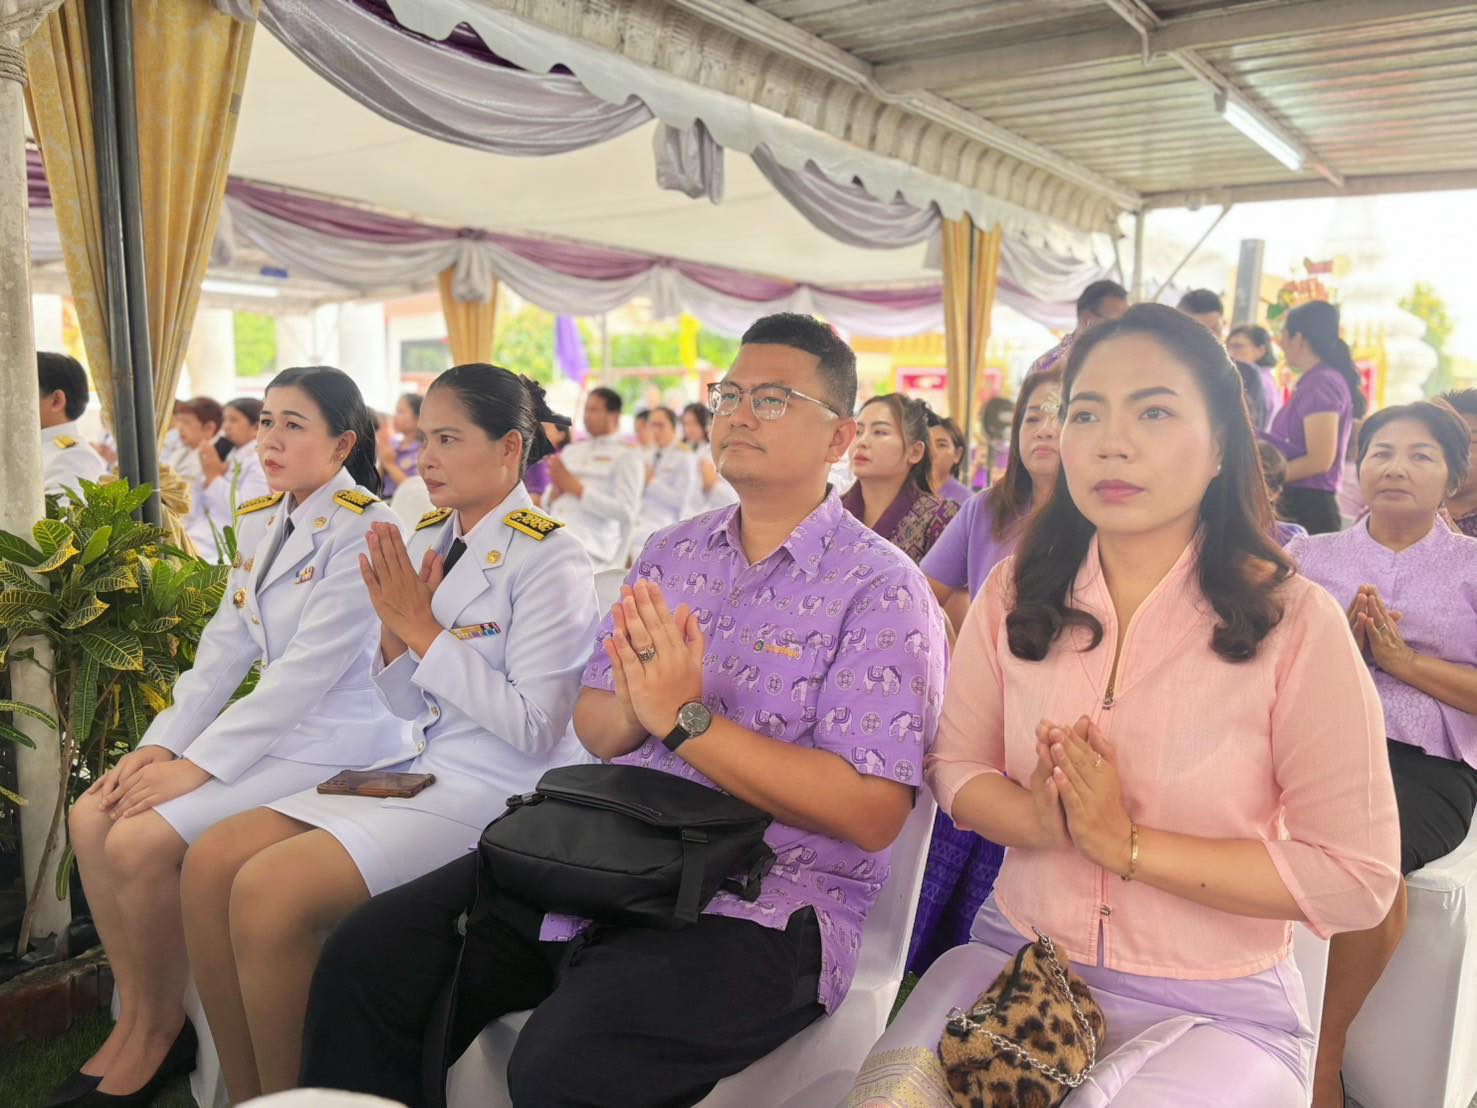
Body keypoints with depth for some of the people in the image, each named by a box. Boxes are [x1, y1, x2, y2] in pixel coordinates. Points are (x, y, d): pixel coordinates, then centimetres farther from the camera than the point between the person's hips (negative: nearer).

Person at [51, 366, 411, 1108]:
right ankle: (133, 1017, 11)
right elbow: (225, 646, 9)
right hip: (268, 725, 8)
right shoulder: (258, 520, 11)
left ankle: (160, 1034, 6)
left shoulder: (364, 527, -16)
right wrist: (161, 743, -3)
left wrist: (199, 764, -19)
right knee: (90, 818, -4)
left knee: (141, 841, -18)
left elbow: (310, 668, -21)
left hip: (336, 741, -8)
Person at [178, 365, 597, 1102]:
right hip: (425, 774, 8)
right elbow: (406, 706, 14)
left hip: (502, 794, -8)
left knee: (268, 890, -20)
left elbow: (535, 730, -19)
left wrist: (426, 631, -16)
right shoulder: (427, 540, 9)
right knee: (211, 863, -5)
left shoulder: (548, 559, -13)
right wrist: (394, 628, -6)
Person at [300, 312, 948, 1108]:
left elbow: (871, 812, -18)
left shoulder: (881, 591, -9)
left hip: (760, 904, -5)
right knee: (365, 959, -4)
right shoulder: (671, 552, 11)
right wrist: (636, 710, -14)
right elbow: (593, 723, 11)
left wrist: (684, 720, -21)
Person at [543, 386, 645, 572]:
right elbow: (547, 503, 24)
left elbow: (626, 511, -9)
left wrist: (576, 488, -10)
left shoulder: (627, 455, 4)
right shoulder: (572, 450, 23)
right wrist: (553, 495, -1)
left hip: (590, 546, -6)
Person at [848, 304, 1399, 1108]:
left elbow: (1358, 879, -12)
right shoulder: (1016, 596, -3)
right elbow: (955, 764, 4)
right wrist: (1039, 823, -18)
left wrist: (1129, 845, -20)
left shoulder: (1294, 621, -14)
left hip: (1212, 1008, -1)